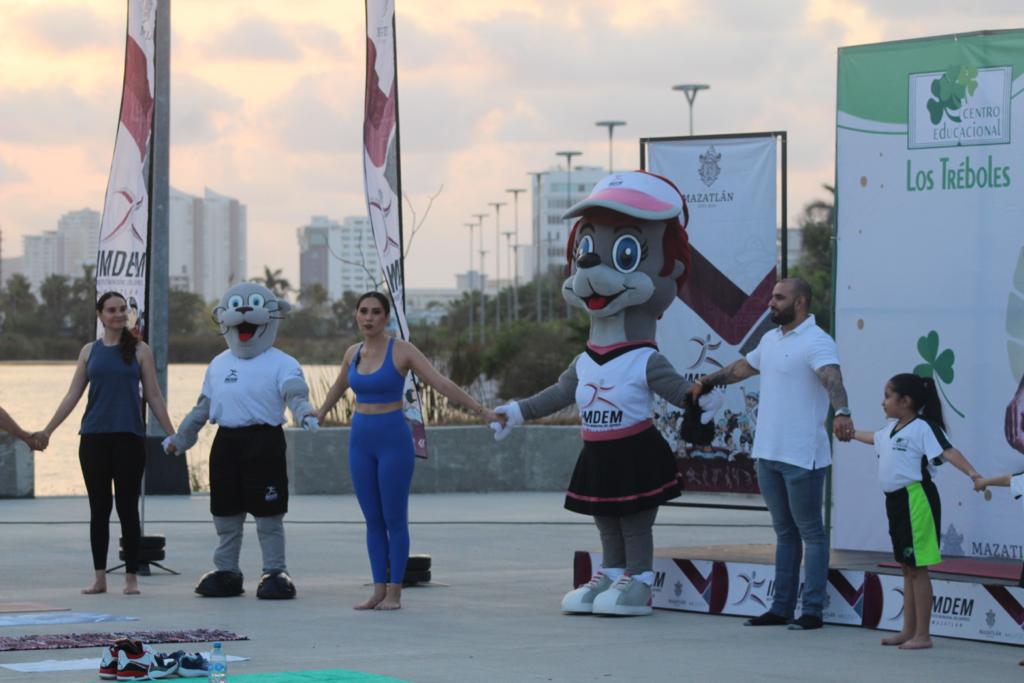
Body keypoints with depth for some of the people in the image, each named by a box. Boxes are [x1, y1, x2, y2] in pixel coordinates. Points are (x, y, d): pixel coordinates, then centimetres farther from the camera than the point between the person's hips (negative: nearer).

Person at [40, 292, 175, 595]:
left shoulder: (139, 350, 3)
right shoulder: (89, 351, 8)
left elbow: (153, 396, 4)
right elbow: (72, 396, 10)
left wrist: (171, 433, -1)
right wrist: (47, 431, 6)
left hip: (129, 437, -2)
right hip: (94, 438, 2)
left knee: (127, 507, -1)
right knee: (99, 508, 5)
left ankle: (131, 577, 4)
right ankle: (100, 577, 11)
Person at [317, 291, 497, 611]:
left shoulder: (402, 350, -8)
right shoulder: (353, 353, 7)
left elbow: (441, 383, -12)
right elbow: (338, 387, 28)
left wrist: (480, 410, -18)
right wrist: (319, 415, 42)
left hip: (393, 439, -5)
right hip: (361, 439, 5)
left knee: (394, 518, -1)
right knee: (372, 519, 6)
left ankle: (394, 593, 4)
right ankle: (378, 590, 10)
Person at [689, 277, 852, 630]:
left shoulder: (817, 342, -14)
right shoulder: (771, 339, 13)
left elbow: (832, 378, -32)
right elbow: (742, 367, 31)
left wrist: (842, 412, -50)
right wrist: (706, 382, 40)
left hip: (801, 456, -9)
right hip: (768, 454, 9)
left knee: (810, 533, -1)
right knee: (784, 532, 15)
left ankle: (812, 611, 1)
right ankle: (781, 608, 20)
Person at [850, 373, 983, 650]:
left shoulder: (923, 428, -12)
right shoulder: (892, 428, 15)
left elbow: (948, 452, -25)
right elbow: (874, 438, 38)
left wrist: (973, 475, -38)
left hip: (917, 499, -9)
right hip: (896, 500, 9)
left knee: (917, 567, -7)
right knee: (907, 567, 14)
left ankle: (922, 635, -4)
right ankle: (909, 630, 22)